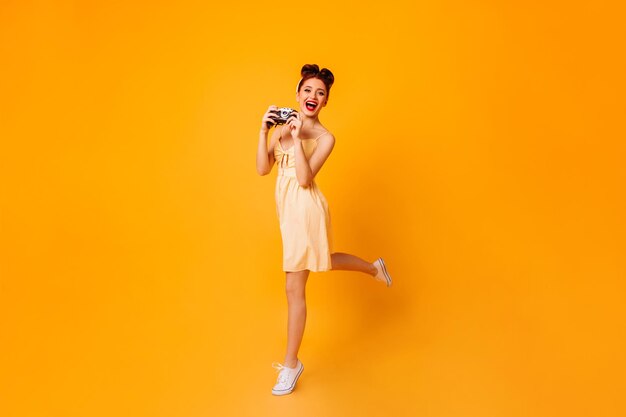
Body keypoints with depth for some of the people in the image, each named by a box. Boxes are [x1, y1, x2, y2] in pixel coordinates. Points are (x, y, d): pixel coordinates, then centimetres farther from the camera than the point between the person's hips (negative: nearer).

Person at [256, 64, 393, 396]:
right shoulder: (282, 127, 6)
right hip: (288, 208, 7)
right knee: (321, 260, 27)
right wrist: (264, 131, -9)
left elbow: (305, 179, -21)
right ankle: (374, 267, 54)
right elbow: (262, 169, -2)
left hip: (306, 209, -7)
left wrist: (297, 138, -22)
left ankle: (292, 363, 18)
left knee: (294, 288, -1)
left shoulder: (324, 138, -9)